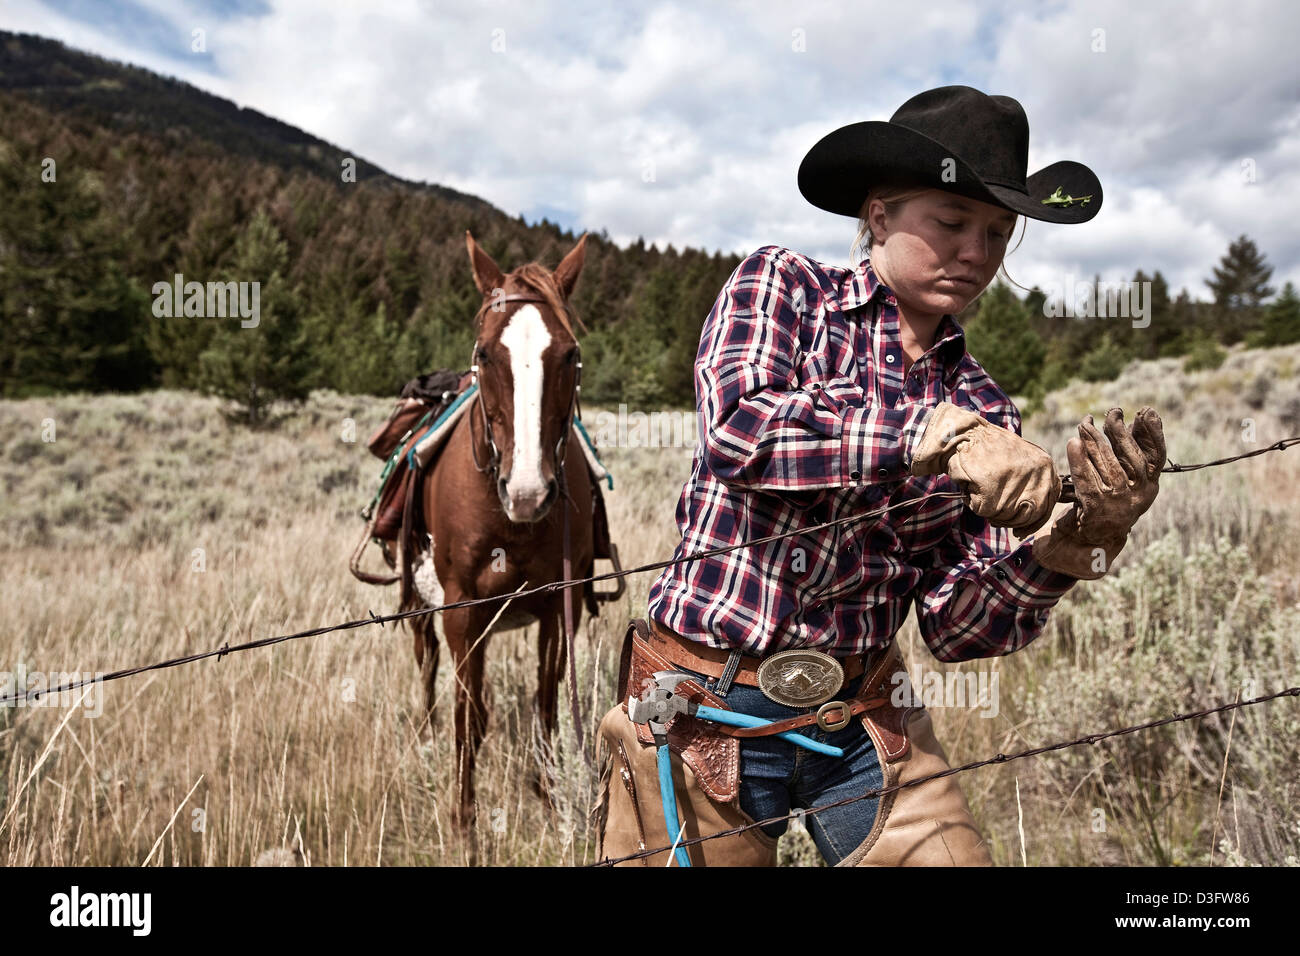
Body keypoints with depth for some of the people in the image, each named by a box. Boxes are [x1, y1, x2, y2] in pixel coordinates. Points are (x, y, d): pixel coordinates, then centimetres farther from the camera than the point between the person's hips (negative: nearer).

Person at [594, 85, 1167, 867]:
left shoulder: (984, 413, 4)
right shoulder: (783, 286, -3)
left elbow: (960, 628, -1)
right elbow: (736, 430, -23)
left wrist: (1074, 541, -17)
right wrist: (936, 433, -29)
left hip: (867, 719, 3)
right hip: (707, 708, -3)